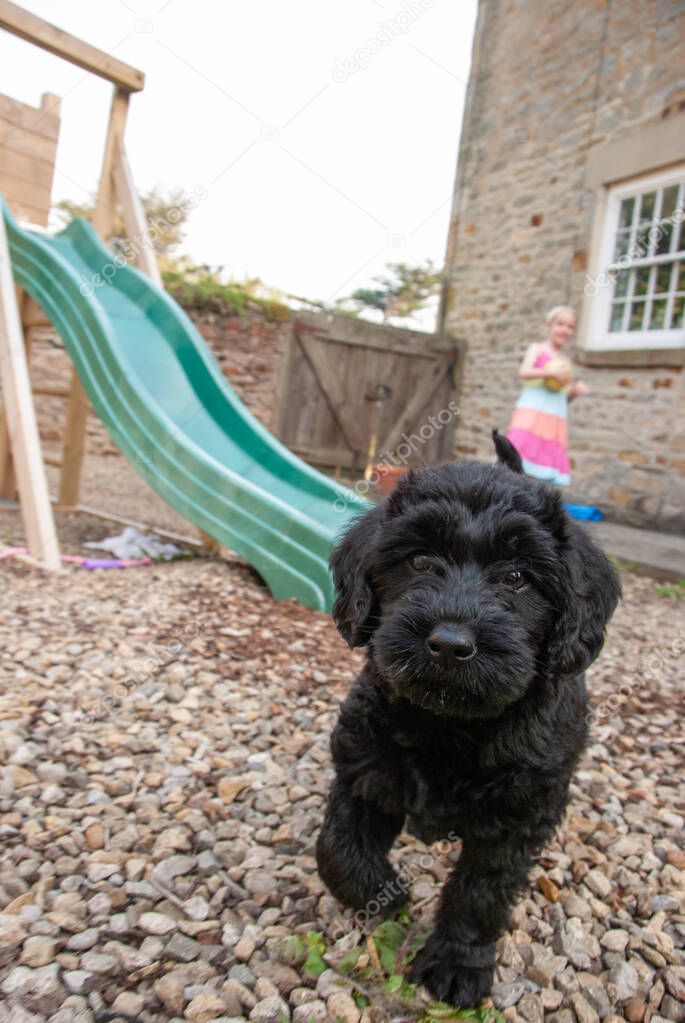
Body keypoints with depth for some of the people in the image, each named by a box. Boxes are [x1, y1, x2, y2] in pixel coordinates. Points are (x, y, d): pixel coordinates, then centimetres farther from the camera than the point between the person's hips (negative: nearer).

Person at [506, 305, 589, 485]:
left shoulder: (566, 361, 20)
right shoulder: (537, 349, 9)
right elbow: (524, 372, -10)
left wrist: (575, 391, 3)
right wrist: (548, 372, -24)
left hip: (555, 419, 5)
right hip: (532, 411, -5)